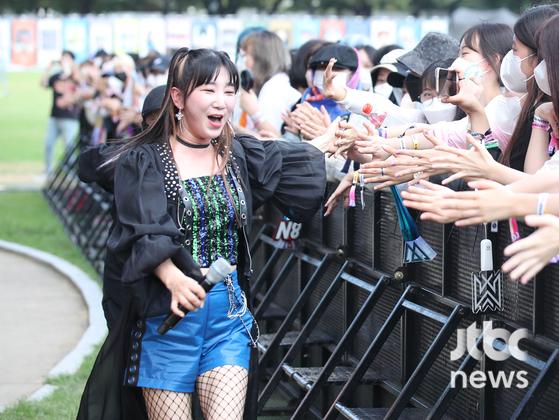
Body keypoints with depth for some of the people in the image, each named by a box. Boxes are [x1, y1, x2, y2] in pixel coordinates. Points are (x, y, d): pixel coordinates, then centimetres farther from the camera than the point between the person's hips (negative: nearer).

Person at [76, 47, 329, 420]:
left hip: (229, 310, 4)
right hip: (166, 311, -3)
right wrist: (174, 279, -30)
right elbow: (144, 235, -16)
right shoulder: (144, 161, -4)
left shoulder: (239, 155, 11)